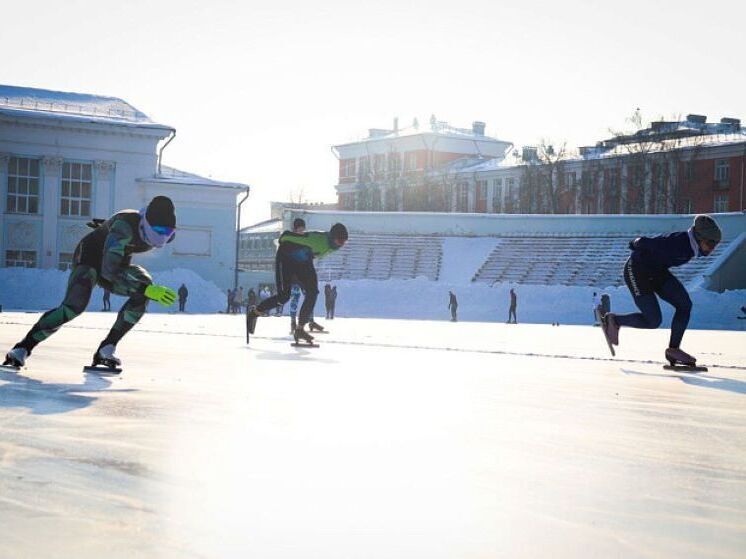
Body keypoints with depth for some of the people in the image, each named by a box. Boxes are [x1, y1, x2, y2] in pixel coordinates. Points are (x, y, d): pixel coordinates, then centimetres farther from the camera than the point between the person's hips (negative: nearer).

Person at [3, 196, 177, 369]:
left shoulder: (166, 232, -16)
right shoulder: (125, 226, -37)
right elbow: (109, 270, -44)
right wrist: (147, 289, -53)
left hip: (118, 263, 6)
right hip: (89, 257, -6)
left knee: (143, 292, -25)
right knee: (75, 305, -31)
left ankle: (106, 350, -18)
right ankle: (23, 348, -15)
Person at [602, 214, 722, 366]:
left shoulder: (690, 242, -8)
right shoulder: (676, 244, -34)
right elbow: (645, 243, -23)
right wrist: (637, 244, -2)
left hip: (656, 272, 9)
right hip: (637, 272, -9)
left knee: (684, 304, -5)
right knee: (653, 321, -9)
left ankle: (673, 349, 4)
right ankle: (614, 320, 14)